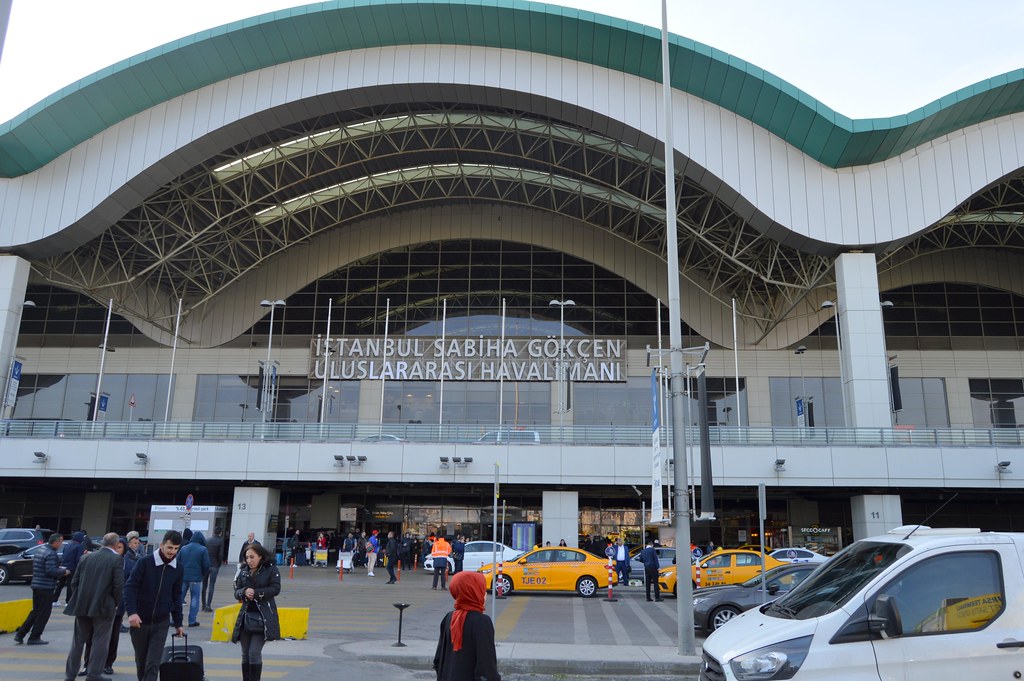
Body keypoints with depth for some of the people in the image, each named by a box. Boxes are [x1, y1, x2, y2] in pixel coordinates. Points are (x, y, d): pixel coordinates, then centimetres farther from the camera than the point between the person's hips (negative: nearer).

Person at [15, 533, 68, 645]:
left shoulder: (40, 551, 12)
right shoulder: (51, 554, -17)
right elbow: (50, 571, -24)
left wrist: (59, 569, 15)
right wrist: (63, 571, -9)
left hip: (36, 585, 9)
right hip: (46, 587, -9)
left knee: (36, 611, 19)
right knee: (44, 613, 2)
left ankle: (20, 634, 18)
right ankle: (34, 638, 7)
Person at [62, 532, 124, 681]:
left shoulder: (87, 557, 7)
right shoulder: (117, 559, -9)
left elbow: (74, 581, 8)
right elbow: (118, 585, -15)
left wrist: (79, 600, 16)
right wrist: (115, 603, 0)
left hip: (82, 606, 5)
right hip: (104, 607, -5)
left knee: (78, 641, 16)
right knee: (100, 642, 4)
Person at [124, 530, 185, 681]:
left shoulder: (178, 569, 0)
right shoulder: (145, 562, -11)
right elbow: (130, 587, -12)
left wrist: (178, 623, 11)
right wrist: (132, 612, -24)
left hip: (161, 623, 1)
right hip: (139, 621, -1)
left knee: (153, 663, -7)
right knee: (141, 660, 13)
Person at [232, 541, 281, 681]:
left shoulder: (271, 570, -3)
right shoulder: (244, 572, 10)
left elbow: (275, 589, -12)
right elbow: (236, 592, 8)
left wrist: (255, 593, -17)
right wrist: (244, 592, -14)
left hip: (263, 618, -5)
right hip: (246, 616, 5)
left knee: (254, 652, -9)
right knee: (245, 654, 10)